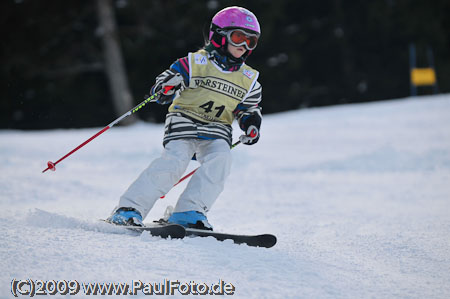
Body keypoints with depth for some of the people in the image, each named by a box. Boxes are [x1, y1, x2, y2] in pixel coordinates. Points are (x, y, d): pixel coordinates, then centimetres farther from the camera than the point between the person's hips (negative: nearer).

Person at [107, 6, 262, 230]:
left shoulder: (249, 80, 11)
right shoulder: (195, 63, -3)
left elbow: (249, 109, 22)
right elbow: (161, 86, -3)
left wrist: (251, 124, 0)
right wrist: (166, 88, -27)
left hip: (216, 130, 4)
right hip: (184, 121, -4)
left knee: (220, 160, -27)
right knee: (175, 160, -26)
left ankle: (188, 212, -27)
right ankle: (130, 208, -22)